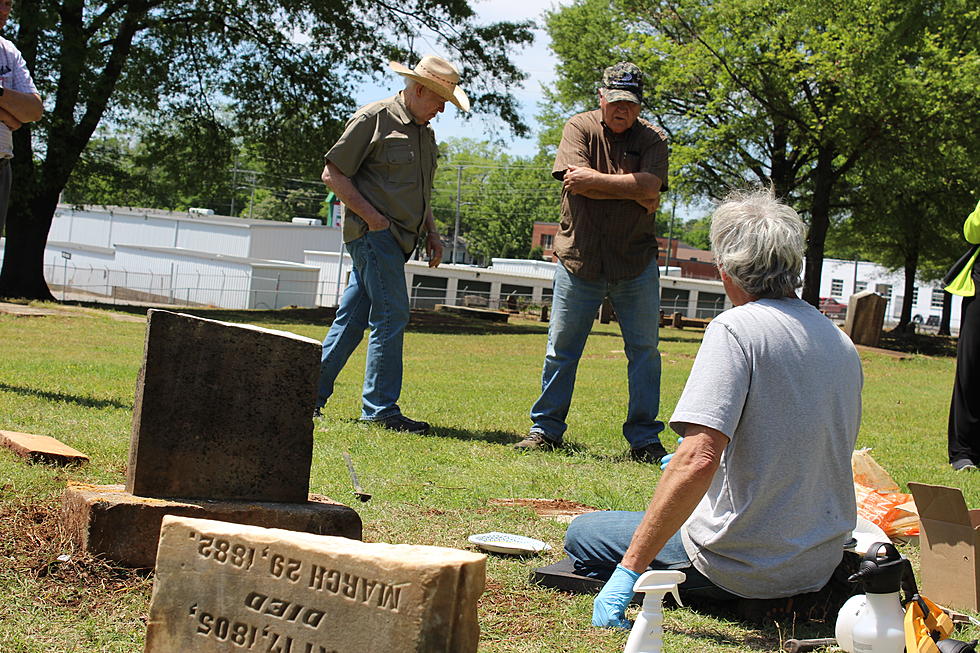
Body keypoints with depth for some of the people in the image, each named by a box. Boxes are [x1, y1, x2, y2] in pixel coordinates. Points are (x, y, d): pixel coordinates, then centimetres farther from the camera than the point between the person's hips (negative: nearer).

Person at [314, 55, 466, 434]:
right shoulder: (374, 118, -6)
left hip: (396, 238, 8)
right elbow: (333, 174, -8)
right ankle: (381, 409, -8)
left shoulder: (425, 133, 20)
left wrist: (431, 232, 18)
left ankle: (312, 392, 16)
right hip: (373, 233, -8)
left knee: (352, 317, 9)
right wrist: (372, 216, -14)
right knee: (392, 316, -11)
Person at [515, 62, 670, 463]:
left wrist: (594, 179, -16)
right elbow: (578, 181, -15)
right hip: (579, 259, -1)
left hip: (636, 264, 1)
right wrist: (635, 192, -12)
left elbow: (650, 184, -16)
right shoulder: (580, 128, 1)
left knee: (644, 351, 3)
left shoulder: (652, 139, 3)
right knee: (561, 347, 5)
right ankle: (546, 429, 17)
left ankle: (644, 439, 12)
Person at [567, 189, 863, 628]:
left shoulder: (736, 328, -18)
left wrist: (629, 569, -25)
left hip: (746, 567, -7)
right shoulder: (843, 344, 5)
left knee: (582, 534, 12)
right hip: (823, 565, 8)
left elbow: (699, 460, -29)